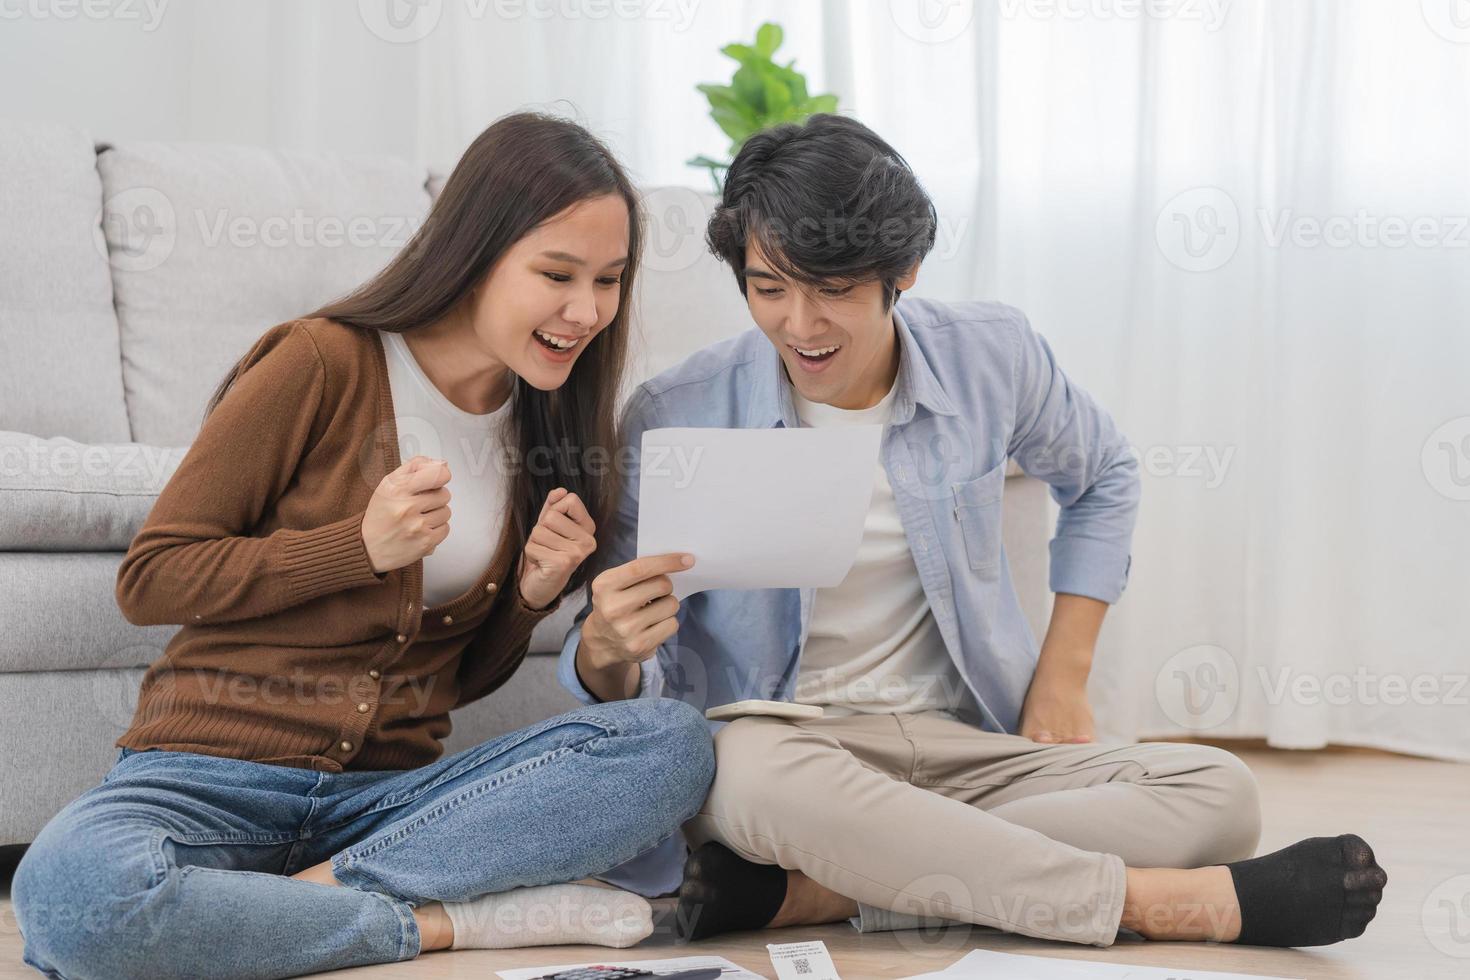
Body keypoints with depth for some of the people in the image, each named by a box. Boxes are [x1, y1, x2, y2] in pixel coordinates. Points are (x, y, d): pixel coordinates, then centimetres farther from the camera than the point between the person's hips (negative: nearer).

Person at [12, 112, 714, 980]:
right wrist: (363, 545, -14)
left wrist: (533, 595, -5)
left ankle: (311, 890, -22)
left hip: (389, 791, 5)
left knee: (676, 743, -21)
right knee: (70, 889, -39)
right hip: (217, 770, -4)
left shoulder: (542, 423, 11)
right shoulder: (325, 364, -6)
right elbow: (149, 579, -4)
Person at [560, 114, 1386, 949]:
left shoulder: (991, 357, 0)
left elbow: (1103, 480, 22)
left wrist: (1064, 676, 11)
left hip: (968, 745, 4)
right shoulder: (675, 423, -8)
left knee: (1220, 794, -20)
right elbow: (634, 686, -3)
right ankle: (1155, 902, -31)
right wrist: (608, 652, -28)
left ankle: (809, 892, -29)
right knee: (752, 768, -41)